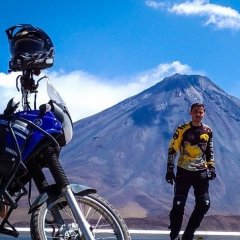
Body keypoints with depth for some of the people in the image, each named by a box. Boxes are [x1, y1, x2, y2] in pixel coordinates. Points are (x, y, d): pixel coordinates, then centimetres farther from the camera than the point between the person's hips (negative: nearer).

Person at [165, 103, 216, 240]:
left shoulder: (208, 131, 5)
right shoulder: (182, 130, -7)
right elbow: (172, 150, -6)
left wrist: (212, 168, 9)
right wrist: (170, 170, -9)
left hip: (201, 172, 4)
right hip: (184, 172, -4)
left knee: (204, 205, 0)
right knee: (179, 205, -4)